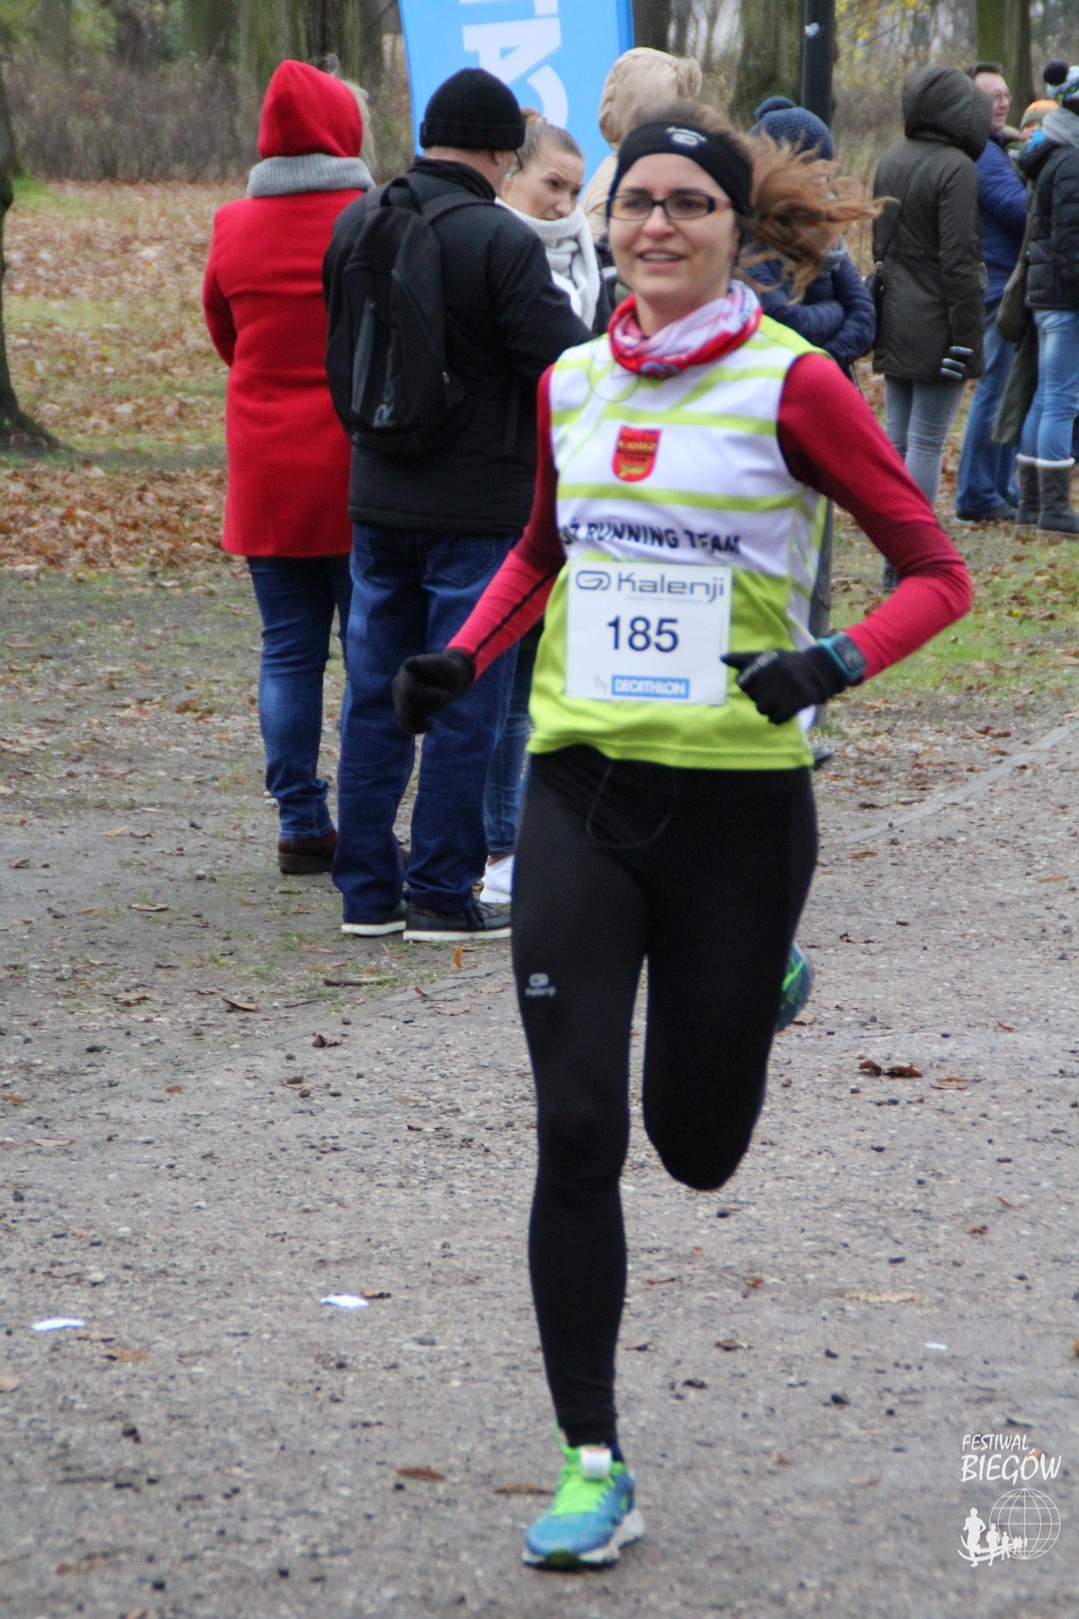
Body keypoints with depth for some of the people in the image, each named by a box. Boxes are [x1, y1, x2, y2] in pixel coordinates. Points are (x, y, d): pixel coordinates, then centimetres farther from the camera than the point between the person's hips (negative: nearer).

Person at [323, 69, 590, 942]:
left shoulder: (356, 224, 3)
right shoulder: (502, 241, -17)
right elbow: (566, 367, -16)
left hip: (376, 500, 6)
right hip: (479, 506, -6)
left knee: (376, 696, 12)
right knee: (464, 703, 2)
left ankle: (368, 888, 16)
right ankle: (444, 894, 5)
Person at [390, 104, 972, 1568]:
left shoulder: (792, 383, -8)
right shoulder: (572, 382, 6)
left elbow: (936, 569, -5)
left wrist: (837, 662, -23)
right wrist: (466, 655, 7)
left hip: (737, 801, -3)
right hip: (579, 795, 3)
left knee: (696, 1147, 9)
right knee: (576, 1132, -7)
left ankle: (756, 992, 46)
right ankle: (594, 1469, 2)